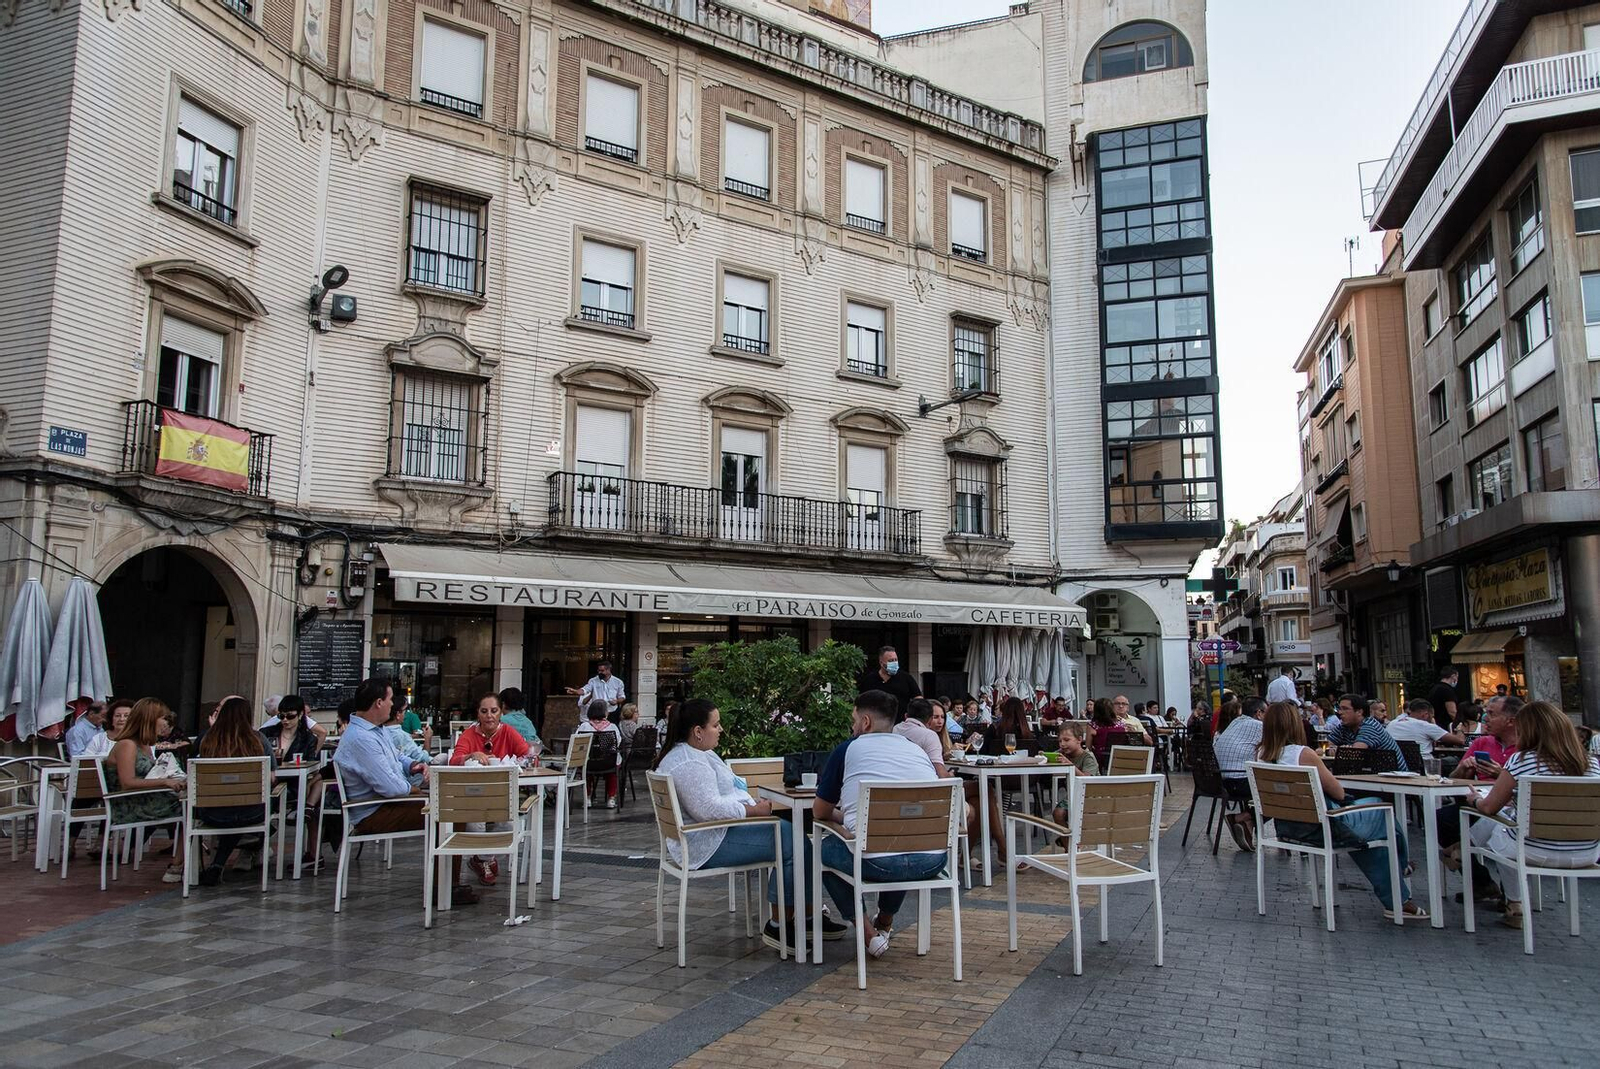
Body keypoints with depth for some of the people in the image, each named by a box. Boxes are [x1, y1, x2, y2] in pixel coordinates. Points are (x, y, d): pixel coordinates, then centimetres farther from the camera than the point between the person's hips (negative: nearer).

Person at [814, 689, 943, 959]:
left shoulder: (848, 749, 7)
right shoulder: (918, 750, 19)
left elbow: (820, 812, 17)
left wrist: (845, 816, 39)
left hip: (878, 863, -5)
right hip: (932, 862, 5)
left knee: (823, 848, 24)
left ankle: (869, 934, 16)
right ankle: (885, 923, 46)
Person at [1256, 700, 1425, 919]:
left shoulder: (1261, 753, -2)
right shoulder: (1303, 754, -23)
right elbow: (1339, 793, -11)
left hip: (1286, 827, 7)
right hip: (1319, 829, -7)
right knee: (1382, 813, 16)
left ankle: (1394, 901, 38)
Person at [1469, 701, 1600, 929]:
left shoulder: (1521, 761, -15)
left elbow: (1489, 807, -5)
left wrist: (1476, 800, 19)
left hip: (1536, 851, -5)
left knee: (1483, 828, 22)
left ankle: (1514, 903, 32)